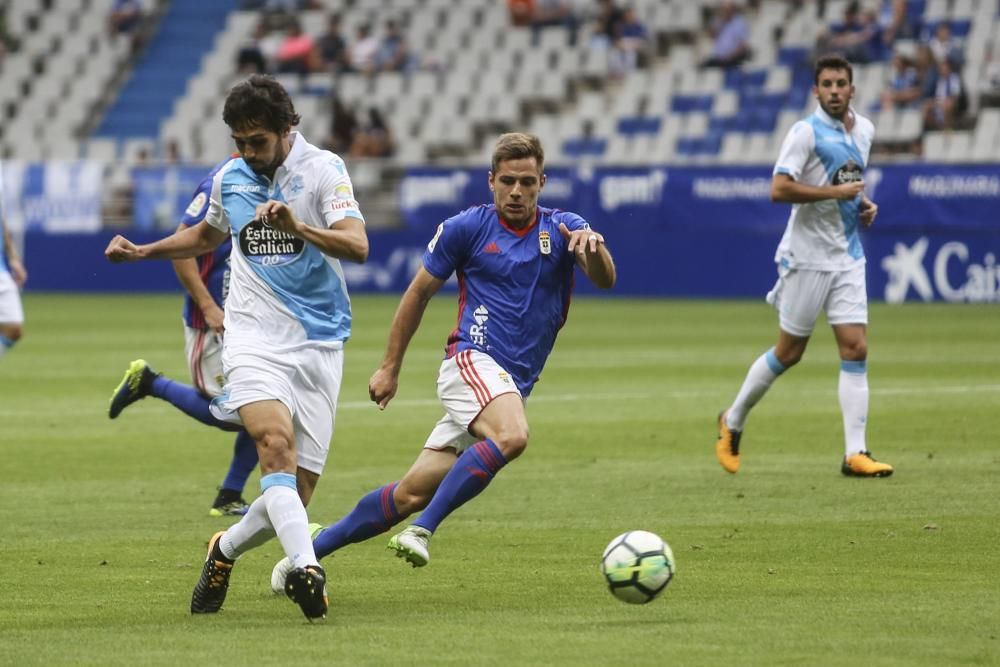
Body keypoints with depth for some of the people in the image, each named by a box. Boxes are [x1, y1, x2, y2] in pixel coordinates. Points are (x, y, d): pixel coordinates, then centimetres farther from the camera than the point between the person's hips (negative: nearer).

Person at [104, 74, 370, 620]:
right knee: (276, 440, -29)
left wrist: (298, 227, -34)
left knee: (296, 493, -2)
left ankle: (226, 549, 27)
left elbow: (358, 247, -18)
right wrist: (142, 252, 22)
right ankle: (305, 568, -41)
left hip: (319, 344, -1)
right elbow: (207, 235, 33)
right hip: (255, 337, 1)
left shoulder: (322, 169, -4)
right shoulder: (229, 179, 10)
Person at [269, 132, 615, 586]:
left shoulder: (562, 228, 5)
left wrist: (594, 247, -34)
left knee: (412, 494, 0)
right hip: (472, 361, -3)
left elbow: (604, 280, -11)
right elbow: (418, 293, 9)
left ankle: (309, 552, 11)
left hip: (513, 385, 3)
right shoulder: (466, 228, 0)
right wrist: (390, 367, 10)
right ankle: (422, 530, -31)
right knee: (511, 435, -36)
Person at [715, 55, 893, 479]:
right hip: (806, 257, -6)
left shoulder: (864, 130, 10)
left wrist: (864, 204, 9)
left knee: (855, 349, -5)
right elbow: (779, 189, -22)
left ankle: (855, 453, -7)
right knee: (788, 353, 2)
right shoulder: (806, 132, -12)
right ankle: (733, 421, 24)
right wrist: (835, 192, -23)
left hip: (848, 258, 6)